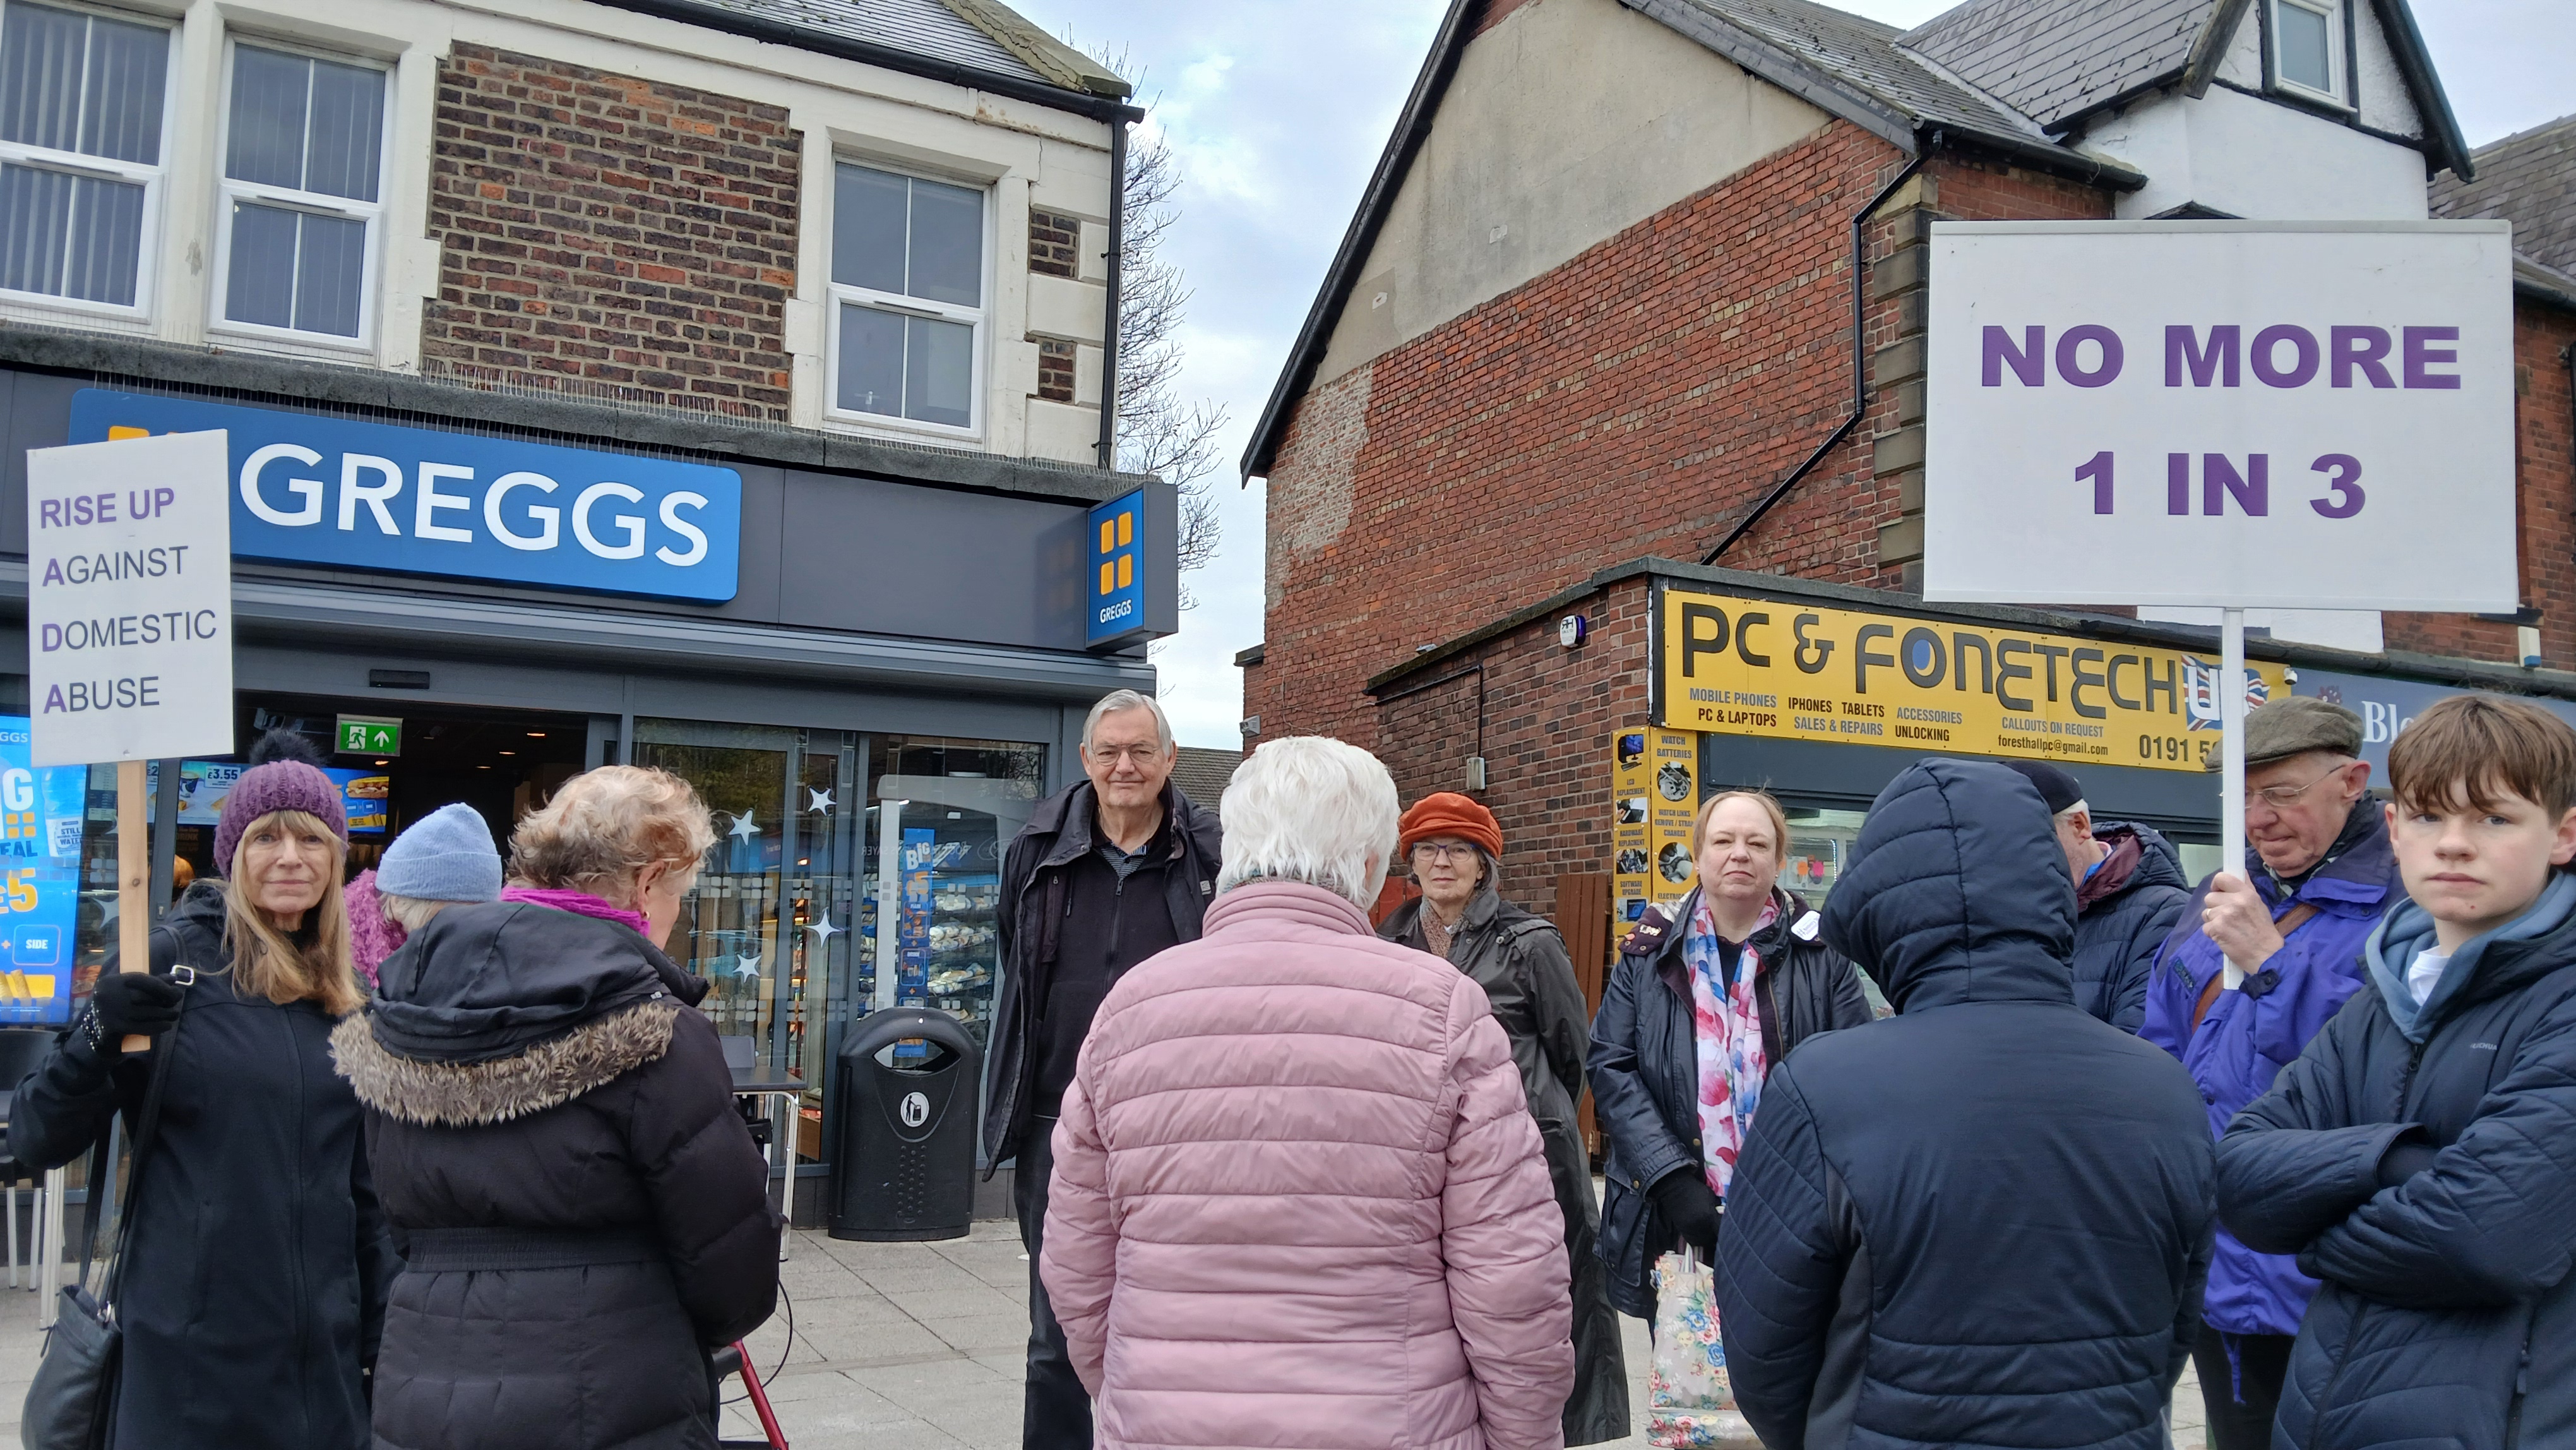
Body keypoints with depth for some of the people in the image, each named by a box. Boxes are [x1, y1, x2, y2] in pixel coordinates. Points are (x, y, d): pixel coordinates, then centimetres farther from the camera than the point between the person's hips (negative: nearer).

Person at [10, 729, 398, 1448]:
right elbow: (36, 1141, -7)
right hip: (191, 1349, -4)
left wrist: (382, 1332, 12)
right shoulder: (172, 956, -8)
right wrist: (100, 1033, -24)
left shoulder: (347, 995, 7)